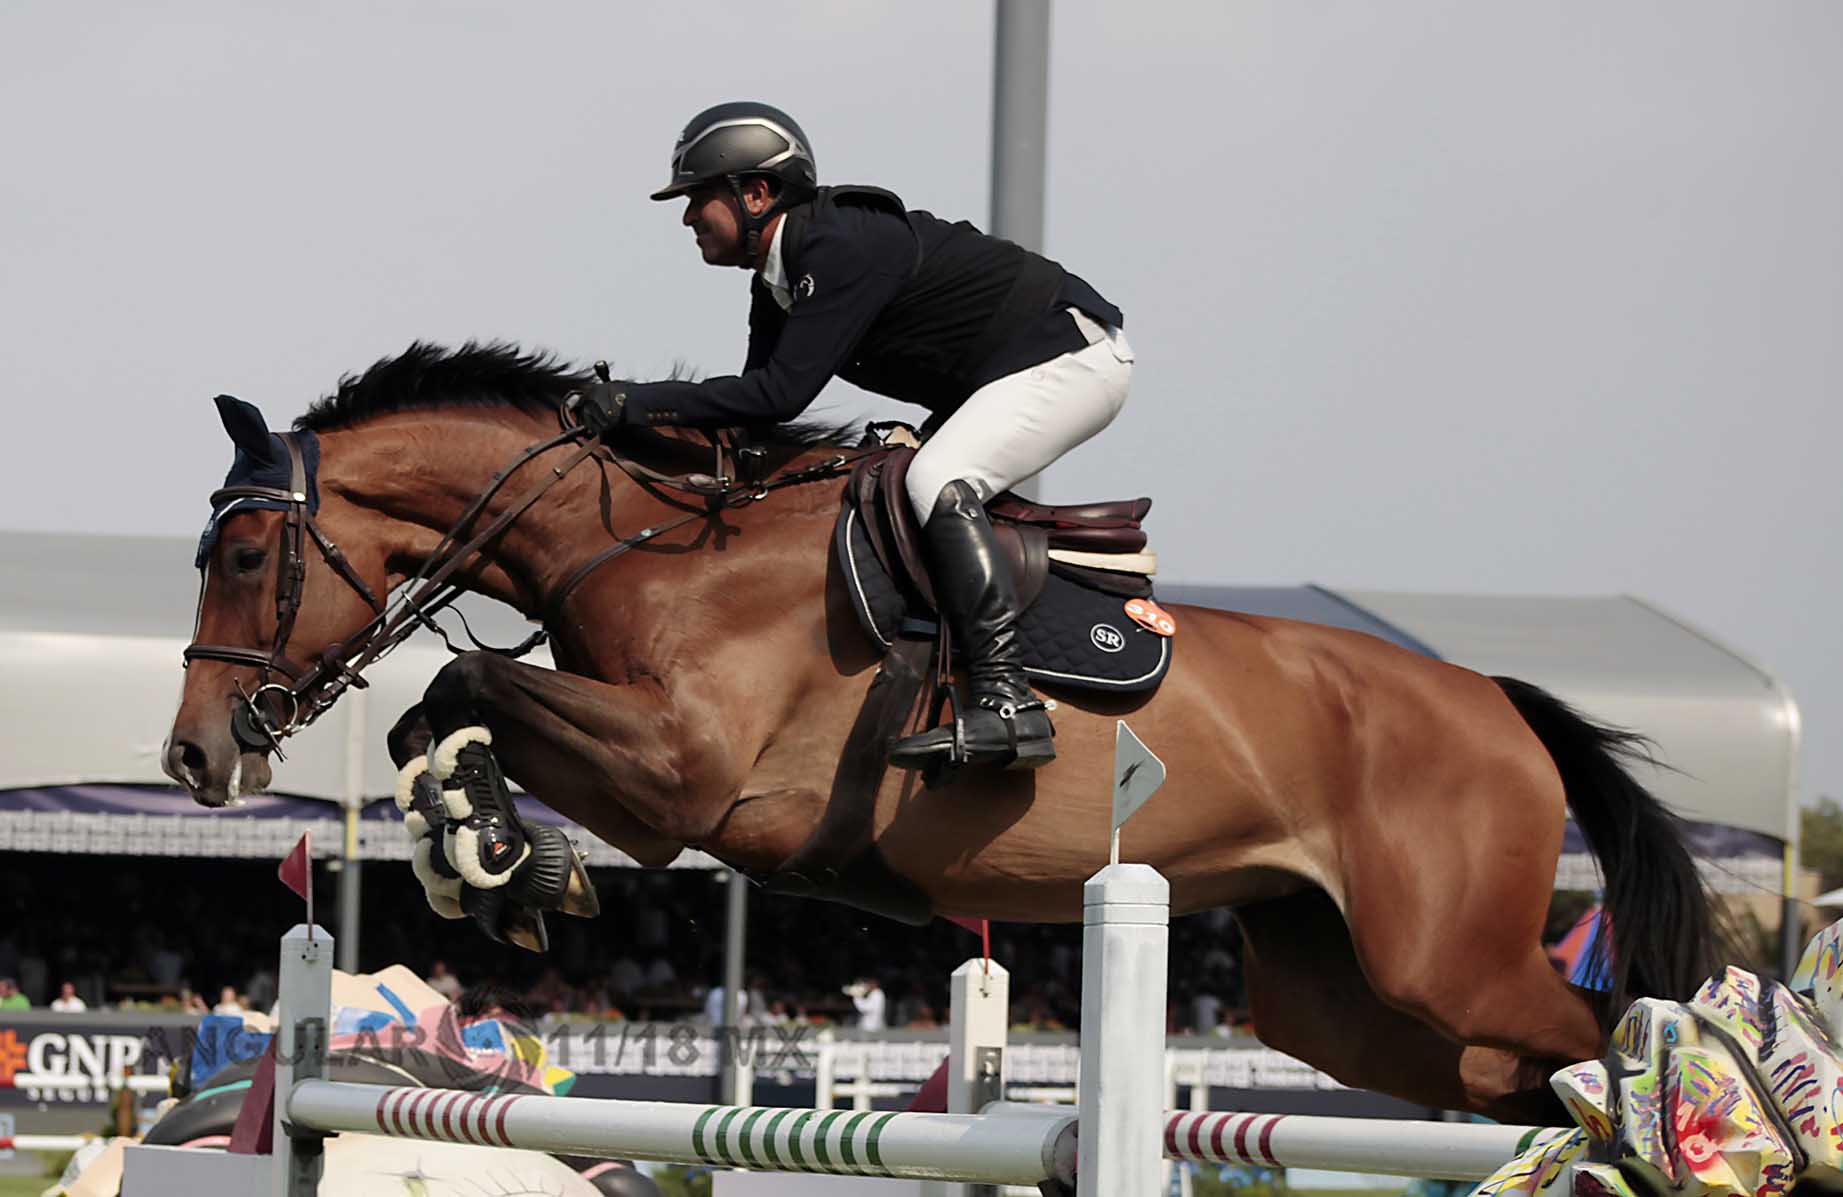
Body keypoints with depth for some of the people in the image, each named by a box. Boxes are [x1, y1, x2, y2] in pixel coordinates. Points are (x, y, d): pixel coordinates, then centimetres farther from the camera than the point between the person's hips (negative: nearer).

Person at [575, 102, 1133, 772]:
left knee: (937, 482, -28)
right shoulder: (778, 279, 6)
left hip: (1073, 358, -11)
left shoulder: (844, 247, -25)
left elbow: (782, 391, -30)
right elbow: (757, 409, 6)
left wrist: (637, 403, -29)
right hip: (995, 378, 11)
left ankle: (1008, 704, -36)